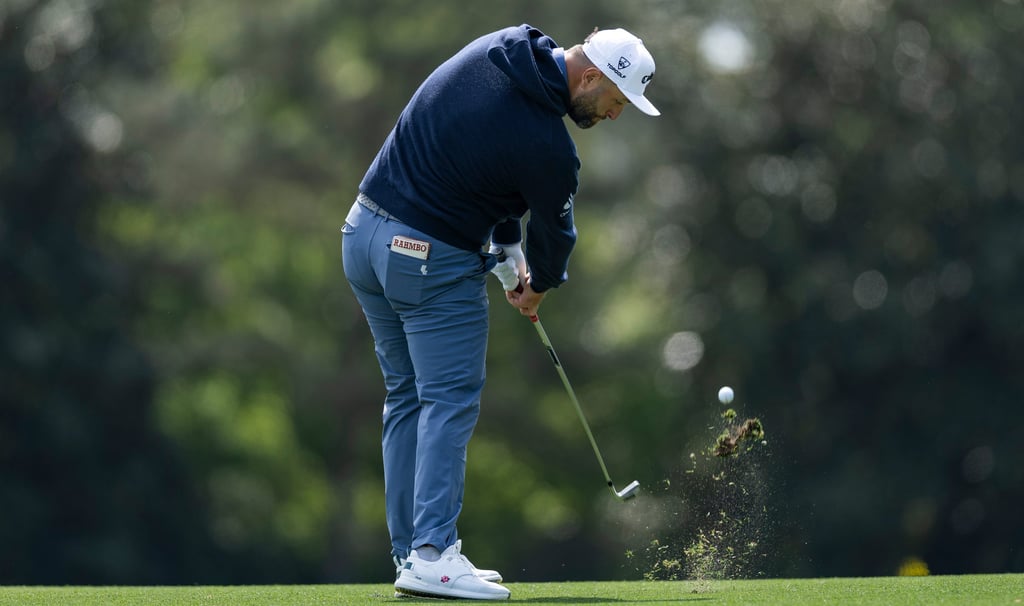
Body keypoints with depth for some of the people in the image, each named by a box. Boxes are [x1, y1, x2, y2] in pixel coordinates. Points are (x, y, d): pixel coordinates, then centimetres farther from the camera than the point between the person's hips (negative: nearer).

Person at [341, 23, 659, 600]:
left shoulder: (498, 49, 2)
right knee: (450, 400, -4)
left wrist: (507, 247, 15)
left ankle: (411, 554, 15)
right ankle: (433, 556, -12)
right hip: (433, 260, -9)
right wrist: (539, 285, 19)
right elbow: (555, 228, -2)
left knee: (408, 396, 13)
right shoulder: (546, 145, -20)